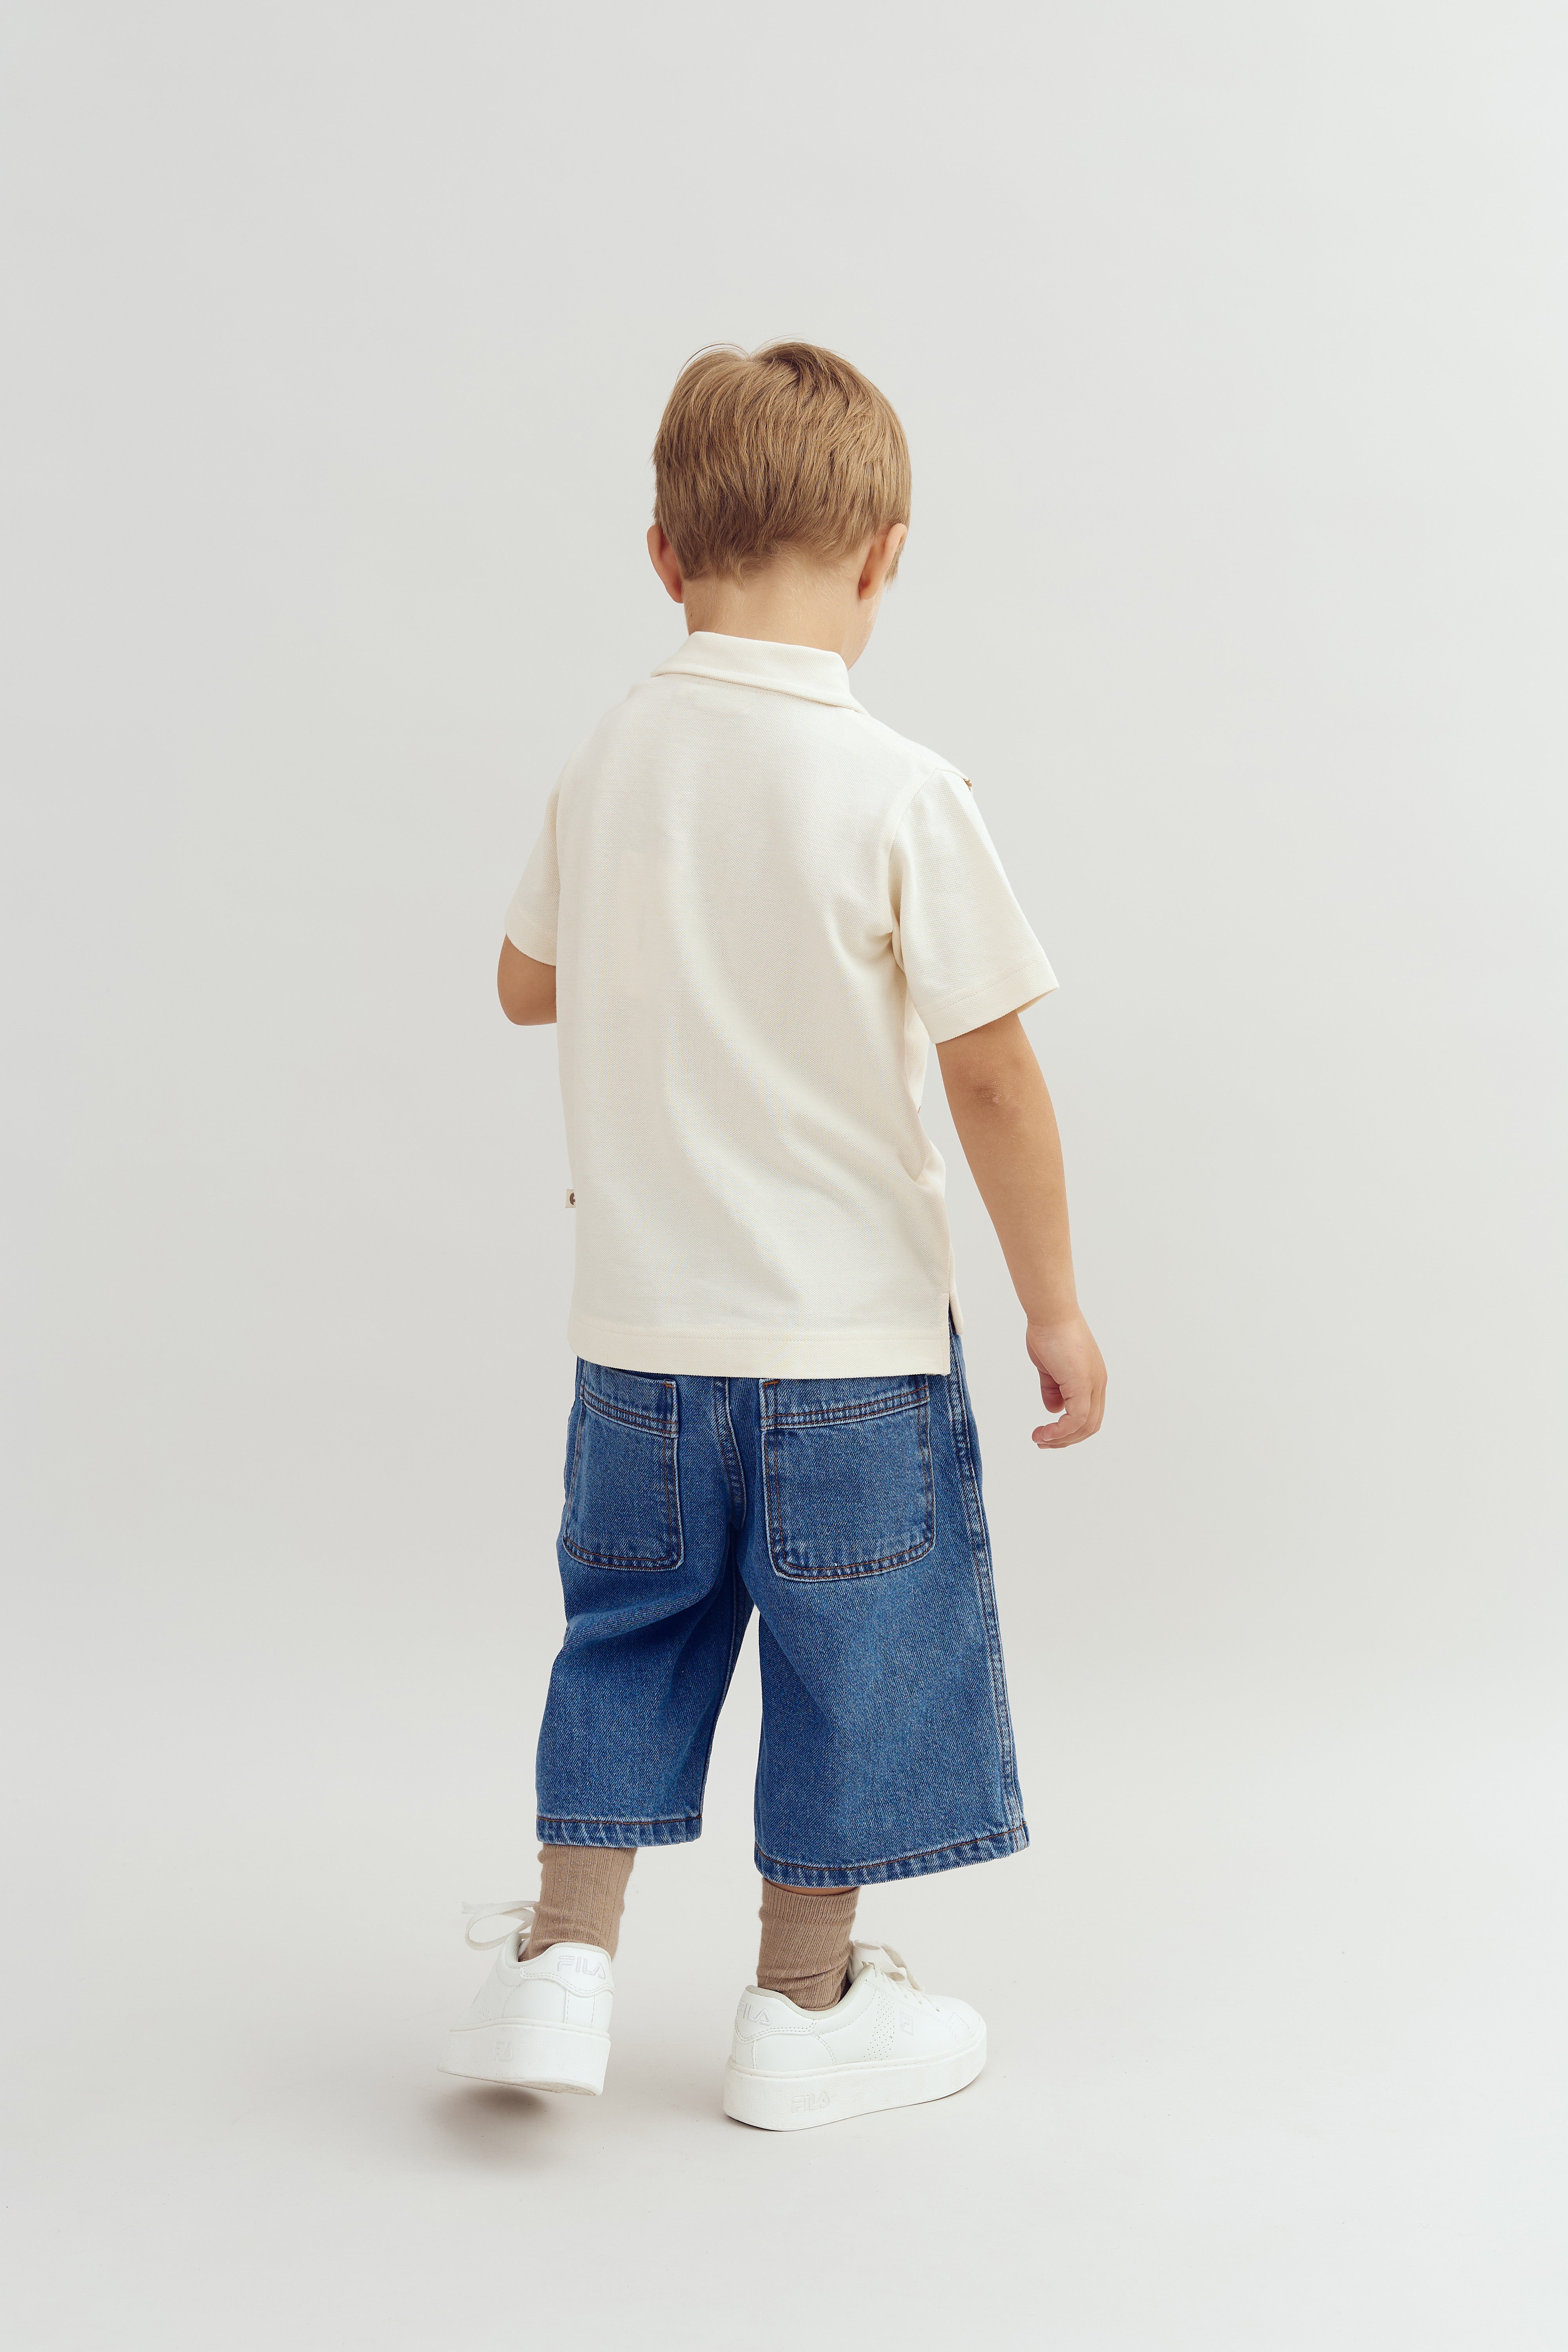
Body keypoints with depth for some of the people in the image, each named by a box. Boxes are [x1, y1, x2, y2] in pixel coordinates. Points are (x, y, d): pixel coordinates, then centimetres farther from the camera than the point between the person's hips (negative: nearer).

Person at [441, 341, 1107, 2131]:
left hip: (639, 1322, 4)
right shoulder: (899, 796, -16)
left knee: (633, 1625, 20)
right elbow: (991, 1077, -13)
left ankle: (565, 1959, 22)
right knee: (849, 1650, 11)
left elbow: (527, 984, 14)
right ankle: (808, 2010, 24)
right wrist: (1053, 1306, -5)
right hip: (847, 1334, -4)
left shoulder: (604, 767, -1)